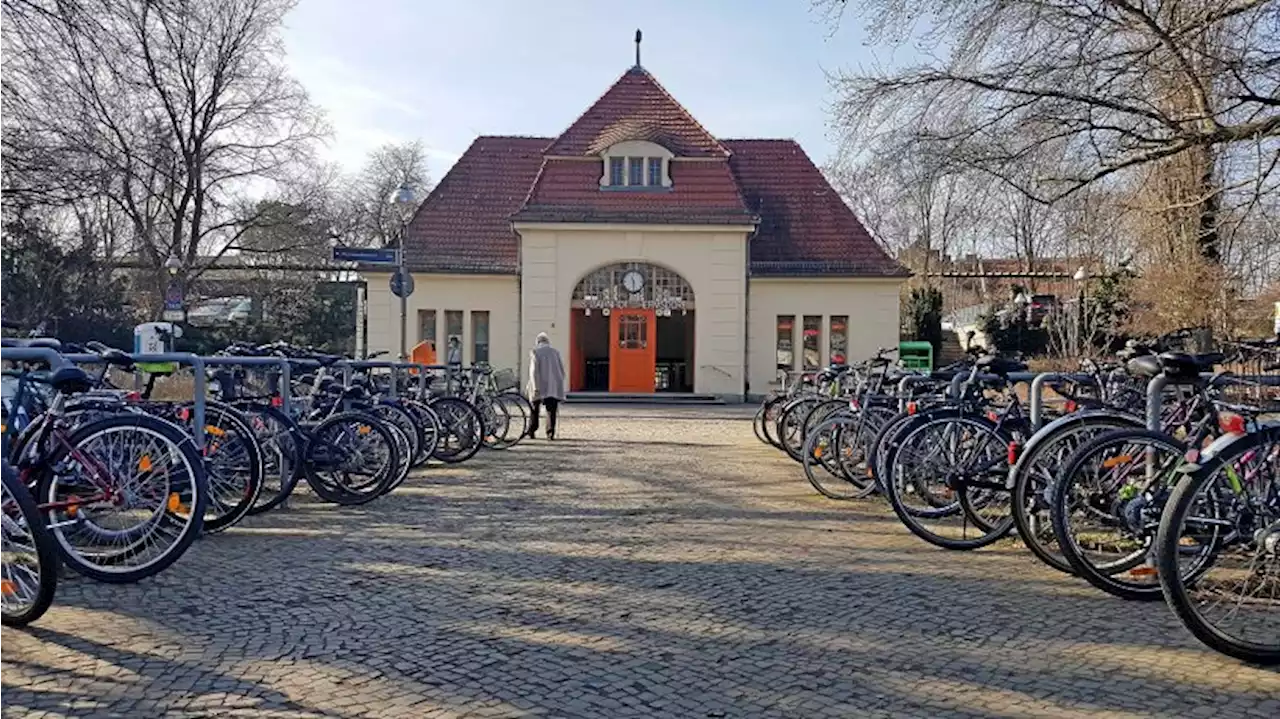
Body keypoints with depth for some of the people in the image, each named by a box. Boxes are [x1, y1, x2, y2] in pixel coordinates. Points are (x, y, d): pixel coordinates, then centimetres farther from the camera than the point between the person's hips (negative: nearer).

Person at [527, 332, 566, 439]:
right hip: (554, 387, 2)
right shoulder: (555, 352, 9)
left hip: (540, 387, -2)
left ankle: (531, 431, 20)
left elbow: (533, 371, -11)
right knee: (551, 411, 1)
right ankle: (550, 433, -10)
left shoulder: (535, 352, -1)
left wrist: (535, 387, -15)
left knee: (535, 410, 14)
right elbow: (562, 370, 11)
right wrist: (559, 384, 21)